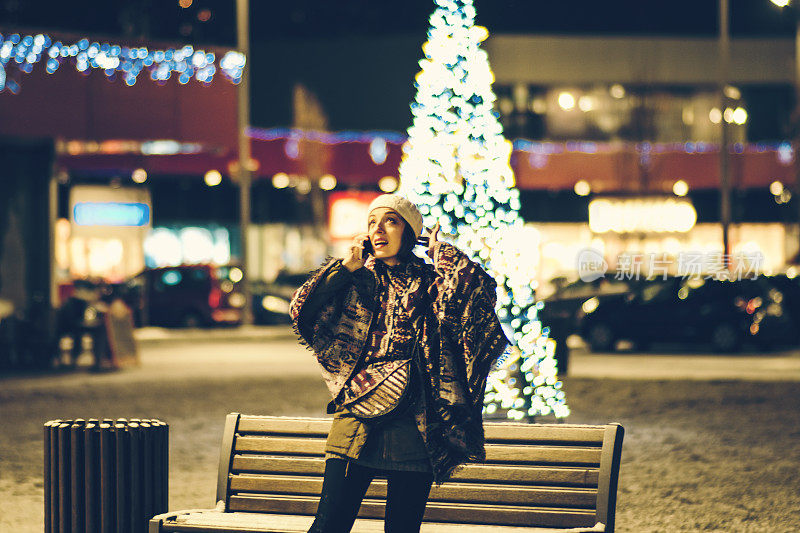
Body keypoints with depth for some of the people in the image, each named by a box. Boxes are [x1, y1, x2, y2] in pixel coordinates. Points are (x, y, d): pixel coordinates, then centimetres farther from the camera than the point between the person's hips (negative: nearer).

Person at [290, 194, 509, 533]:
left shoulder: (430, 282, 7)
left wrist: (439, 251, 0)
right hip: (355, 424, 1)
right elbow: (302, 310, -1)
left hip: (414, 427, -1)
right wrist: (347, 266, 1)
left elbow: (478, 289, -14)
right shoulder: (356, 280, 12)